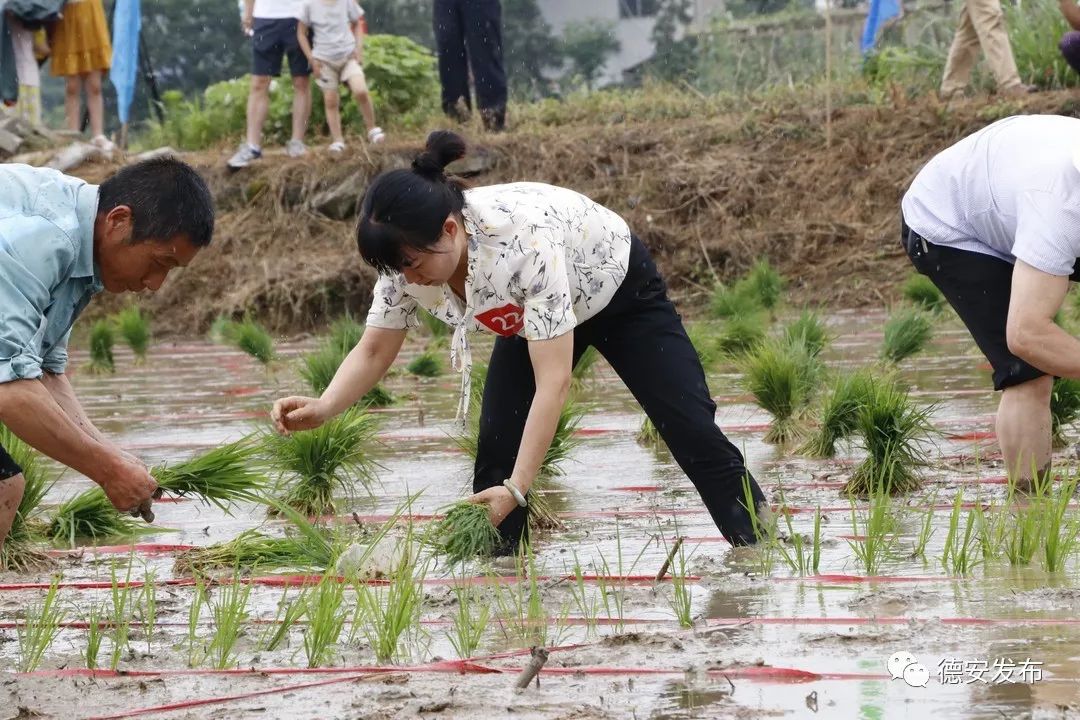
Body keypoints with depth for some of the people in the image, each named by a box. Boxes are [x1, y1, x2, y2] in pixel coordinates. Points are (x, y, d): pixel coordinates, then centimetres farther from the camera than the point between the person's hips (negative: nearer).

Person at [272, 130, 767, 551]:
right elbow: (373, 352, -15)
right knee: (496, 451, -9)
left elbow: (553, 381, -46)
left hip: (618, 287, -6)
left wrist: (517, 489, -51)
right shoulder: (408, 254, -27)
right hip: (530, 315, 6)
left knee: (692, 429, -7)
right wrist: (322, 409, -35)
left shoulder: (524, 239, -46)